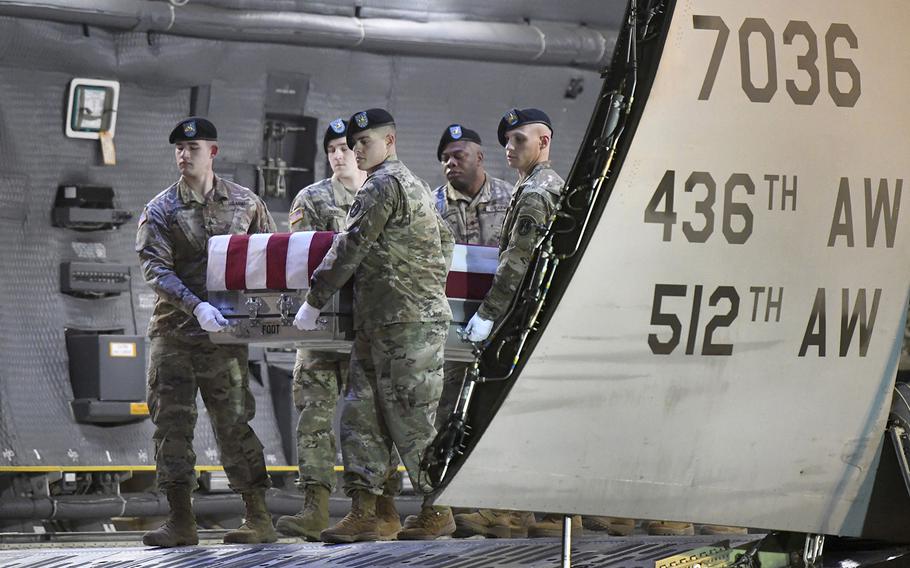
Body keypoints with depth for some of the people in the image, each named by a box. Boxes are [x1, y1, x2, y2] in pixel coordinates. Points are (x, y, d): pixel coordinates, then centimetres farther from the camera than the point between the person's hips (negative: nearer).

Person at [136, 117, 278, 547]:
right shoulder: (160, 210, 2)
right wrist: (196, 306, -24)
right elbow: (156, 269, -9)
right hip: (173, 331, 1)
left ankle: (259, 519, 4)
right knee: (172, 423, -2)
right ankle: (181, 520, 1)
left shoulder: (244, 203, 7)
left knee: (234, 423, 0)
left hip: (224, 332, -1)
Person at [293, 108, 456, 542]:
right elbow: (444, 239, 28)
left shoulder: (382, 185, -11)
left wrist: (313, 302, -5)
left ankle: (438, 511, 1)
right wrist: (431, 286, 26)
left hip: (405, 324, -10)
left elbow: (350, 249, -11)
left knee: (410, 417, -6)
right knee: (360, 412, 5)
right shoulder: (416, 185, 21)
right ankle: (362, 512, 2)